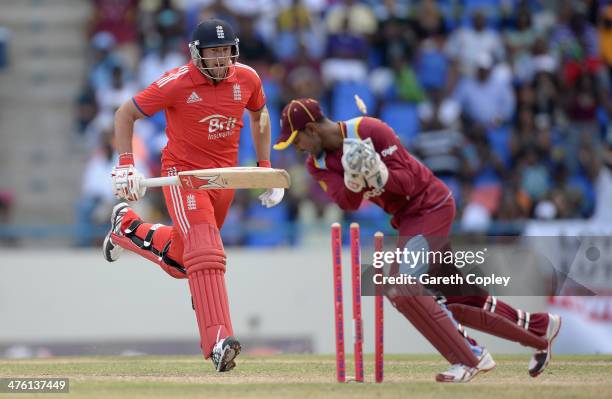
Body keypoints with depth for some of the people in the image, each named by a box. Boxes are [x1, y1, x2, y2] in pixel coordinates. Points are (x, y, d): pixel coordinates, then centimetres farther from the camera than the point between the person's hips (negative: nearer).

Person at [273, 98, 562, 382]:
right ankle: (537, 326, 25)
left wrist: (379, 174, -41)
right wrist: (353, 179, -35)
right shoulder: (318, 164, -2)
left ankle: (470, 358, -15)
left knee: (401, 287, -20)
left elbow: (407, 182, -23)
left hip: (430, 205, -9)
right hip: (407, 217, 9)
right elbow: (347, 202, -15)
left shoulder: (370, 131, -22)